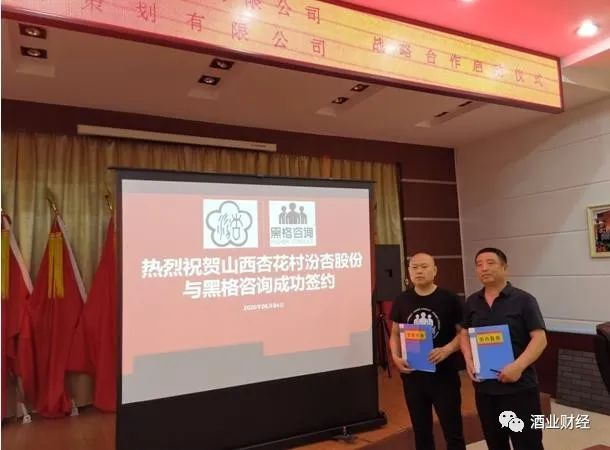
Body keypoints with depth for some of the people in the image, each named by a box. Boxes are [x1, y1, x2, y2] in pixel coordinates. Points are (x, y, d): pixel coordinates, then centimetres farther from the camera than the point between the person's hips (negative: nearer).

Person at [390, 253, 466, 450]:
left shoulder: (449, 299, -7)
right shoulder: (401, 300, 2)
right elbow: (395, 333, 10)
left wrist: (446, 350, -21)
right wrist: (395, 356, -7)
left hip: (444, 375, -3)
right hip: (412, 375, 3)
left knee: (453, 432, 7)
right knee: (421, 431, 17)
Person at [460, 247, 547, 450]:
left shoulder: (523, 299, -8)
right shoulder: (472, 302, 7)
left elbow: (540, 338, -11)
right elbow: (465, 334, 14)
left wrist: (519, 366, -23)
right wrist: (468, 360, -4)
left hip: (519, 387, -4)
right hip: (483, 387, 5)